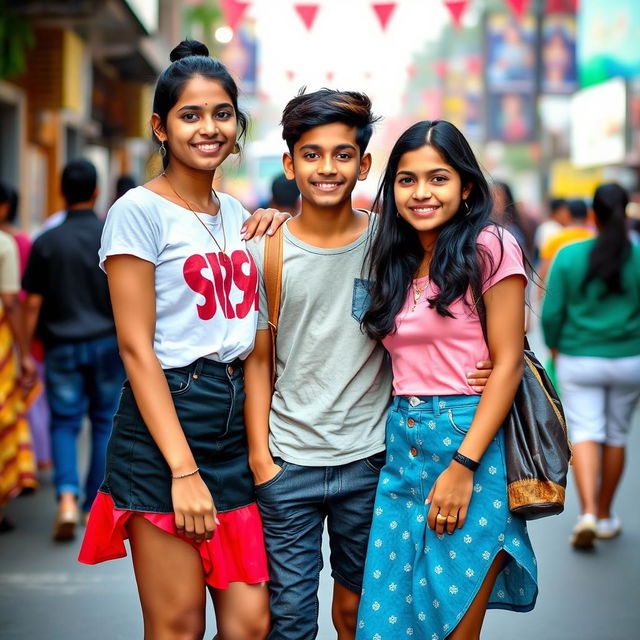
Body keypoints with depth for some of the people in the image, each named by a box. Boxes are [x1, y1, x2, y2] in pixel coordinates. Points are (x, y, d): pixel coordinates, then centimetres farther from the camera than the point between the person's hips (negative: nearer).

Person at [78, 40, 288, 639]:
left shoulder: (236, 214, 16)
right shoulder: (139, 212, -5)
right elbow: (136, 348, -11)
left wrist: (277, 226, 8)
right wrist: (183, 469, -18)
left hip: (235, 426, 7)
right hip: (163, 425, -6)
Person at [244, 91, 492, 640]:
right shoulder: (266, 252, -2)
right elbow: (258, 362, 3)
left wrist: (474, 365, -9)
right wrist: (260, 456, -3)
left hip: (369, 459, 1)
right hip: (289, 463, -1)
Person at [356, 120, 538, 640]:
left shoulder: (490, 249, -4)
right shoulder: (393, 261, 13)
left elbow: (507, 364, -8)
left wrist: (463, 465, -15)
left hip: (472, 444, -5)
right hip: (402, 450, 6)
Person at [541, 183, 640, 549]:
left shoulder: (569, 256, -8)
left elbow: (551, 313, -5)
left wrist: (555, 347, 12)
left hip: (578, 360, -1)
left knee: (585, 433, 1)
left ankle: (588, 512, -16)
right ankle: (605, 516, 23)